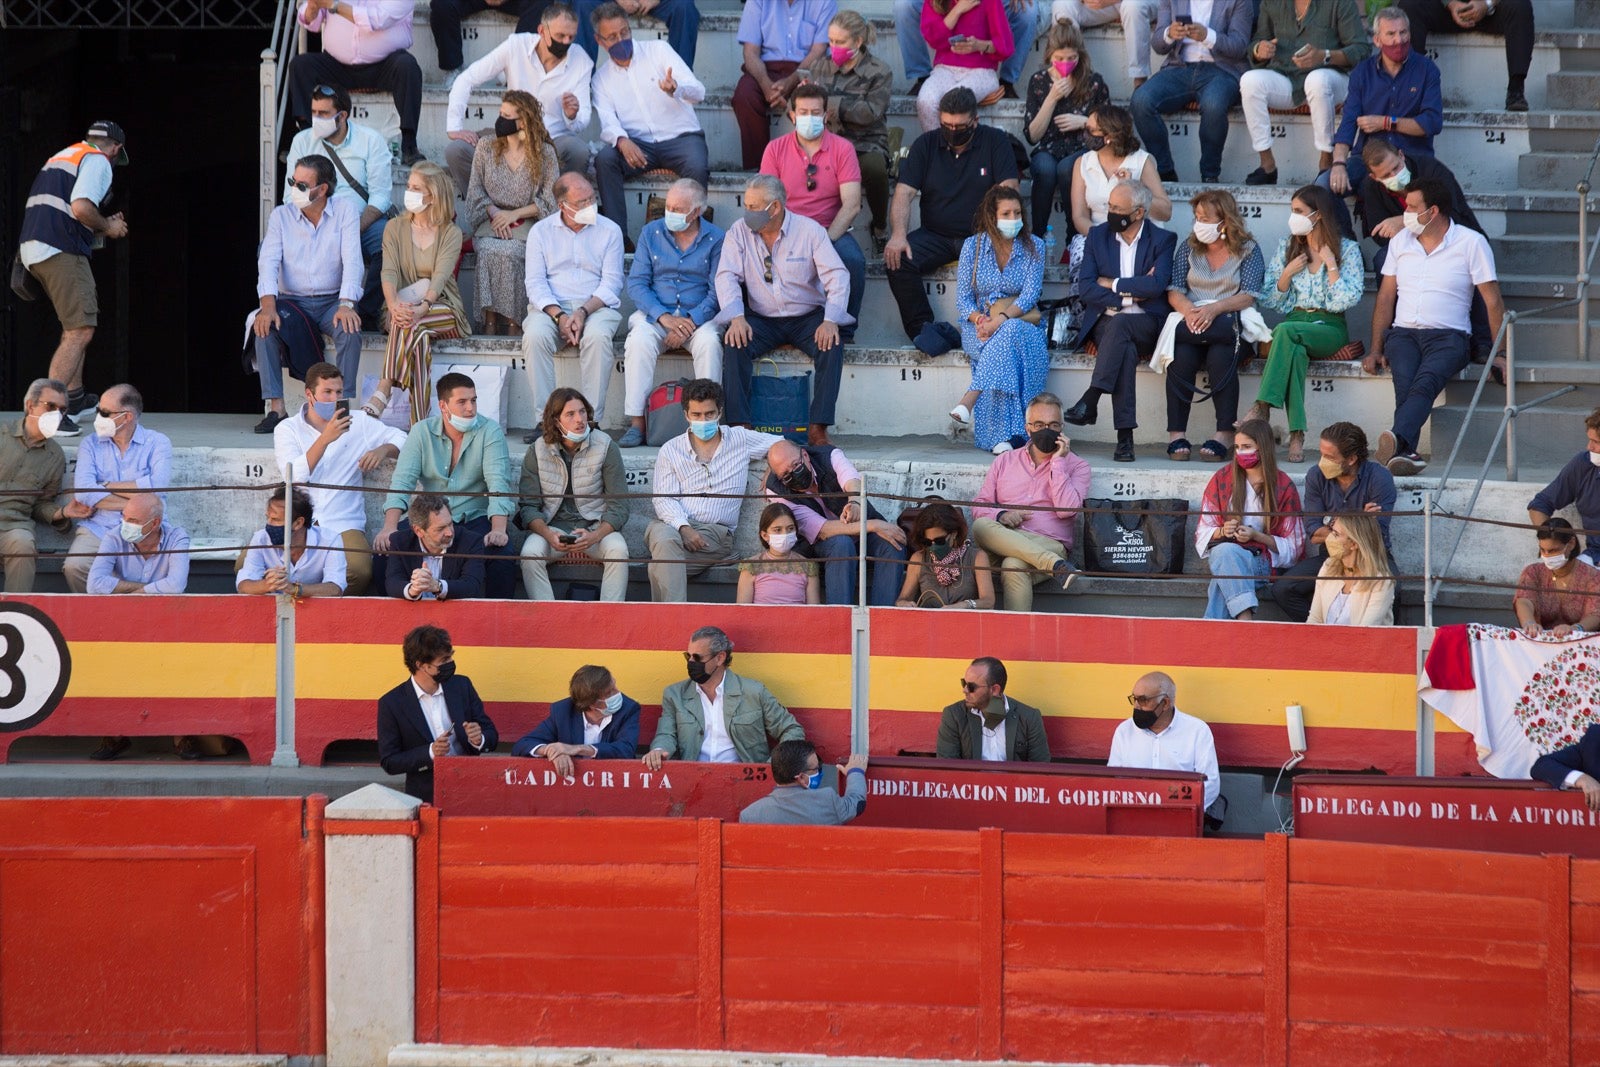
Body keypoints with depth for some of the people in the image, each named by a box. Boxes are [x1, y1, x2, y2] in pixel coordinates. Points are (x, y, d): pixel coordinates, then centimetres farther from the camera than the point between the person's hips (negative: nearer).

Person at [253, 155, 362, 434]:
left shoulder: (345, 214, -1)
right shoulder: (281, 216, 3)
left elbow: (352, 262, -12)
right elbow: (269, 262, -6)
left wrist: (346, 305, -28)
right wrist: (268, 306, -24)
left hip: (332, 301, -1)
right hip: (292, 300, 1)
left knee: (349, 328, -33)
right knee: (265, 327, -29)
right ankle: (275, 409, -28)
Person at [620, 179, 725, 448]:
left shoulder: (716, 239, 2)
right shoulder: (651, 233, 7)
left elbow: (718, 291, -4)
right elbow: (636, 284, 1)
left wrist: (692, 321, -19)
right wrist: (664, 317, -15)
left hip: (699, 316, -1)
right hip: (655, 313, 1)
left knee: (709, 342, -34)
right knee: (639, 342, -31)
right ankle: (636, 423, -30)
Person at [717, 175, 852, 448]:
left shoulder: (810, 231, -7)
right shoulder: (739, 231, -1)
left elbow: (837, 276, -11)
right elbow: (727, 276, -7)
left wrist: (831, 320, -27)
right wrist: (737, 318, -25)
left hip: (806, 318, -1)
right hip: (761, 320, 1)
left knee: (832, 344, -30)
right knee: (734, 343, -28)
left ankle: (818, 429, -29)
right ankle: (739, 424, -28)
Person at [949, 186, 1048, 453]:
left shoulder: (1034, 247, 2)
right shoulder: (973, 246, 3)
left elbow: (1030, 295, -9)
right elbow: (962, 299, 2)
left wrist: (1001, 319, -26)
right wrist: (979, 319, -20)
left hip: (1020, 321, 0)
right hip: (979, 325, 0)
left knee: (1007, 334, -37)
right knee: (1005, 350, -35)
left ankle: (969, 400, -44)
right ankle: (1001, 436, -42)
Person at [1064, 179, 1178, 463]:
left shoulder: (1163, 240, 3)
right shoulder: (1098, 236, 11)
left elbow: (1157, 285, -13)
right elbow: (1085, 288, 2)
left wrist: (1112, 284, -6)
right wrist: (1129, 294, -9)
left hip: (1147, 325, -1)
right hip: (1105, 322, 1)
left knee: (1119, 324, -37)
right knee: (1125, 350, -34)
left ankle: (1090, 401, -43)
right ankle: (1124, 436, -42)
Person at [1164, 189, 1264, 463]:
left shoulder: (1248, 250, 8)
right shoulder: (1188, 248, 18)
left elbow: (1248, 296, -4)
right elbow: (1174, 291, 8)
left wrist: (1214, 309, -21)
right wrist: (1189, 310, -15)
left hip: (1231, 325, -2)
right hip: (1192, 324, 2)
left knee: (1220, 356, -35)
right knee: (1181, 357, -31)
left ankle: (1225, 433, -33)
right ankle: (1176, 434, -30)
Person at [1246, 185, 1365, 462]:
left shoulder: (1347, 249, 3)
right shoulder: (1286, 248, 15)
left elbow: (1348, 299, -8)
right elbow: (1268, 301, 12)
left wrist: (1330, 263, -10)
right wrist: (1288, 273, -3)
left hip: (1330, 328, -3)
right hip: (1295, 322, 3)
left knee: (1286, 331, -36)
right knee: (1294, 350, -37)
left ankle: (1263, 407, -42)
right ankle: (1296, 434, -45)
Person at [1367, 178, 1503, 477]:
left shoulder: (1471, 243, 2)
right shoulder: (1401, 242, 15)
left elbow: (1493, 301, 1)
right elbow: (1386, 298, 16)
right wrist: (1375, 349, 7)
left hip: (1449, 337, -3)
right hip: (1403, 333, 3)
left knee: (1425, 383, -35)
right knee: (1405, 384, -30)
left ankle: (1398, 440, -60)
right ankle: (1405, 453, -50)